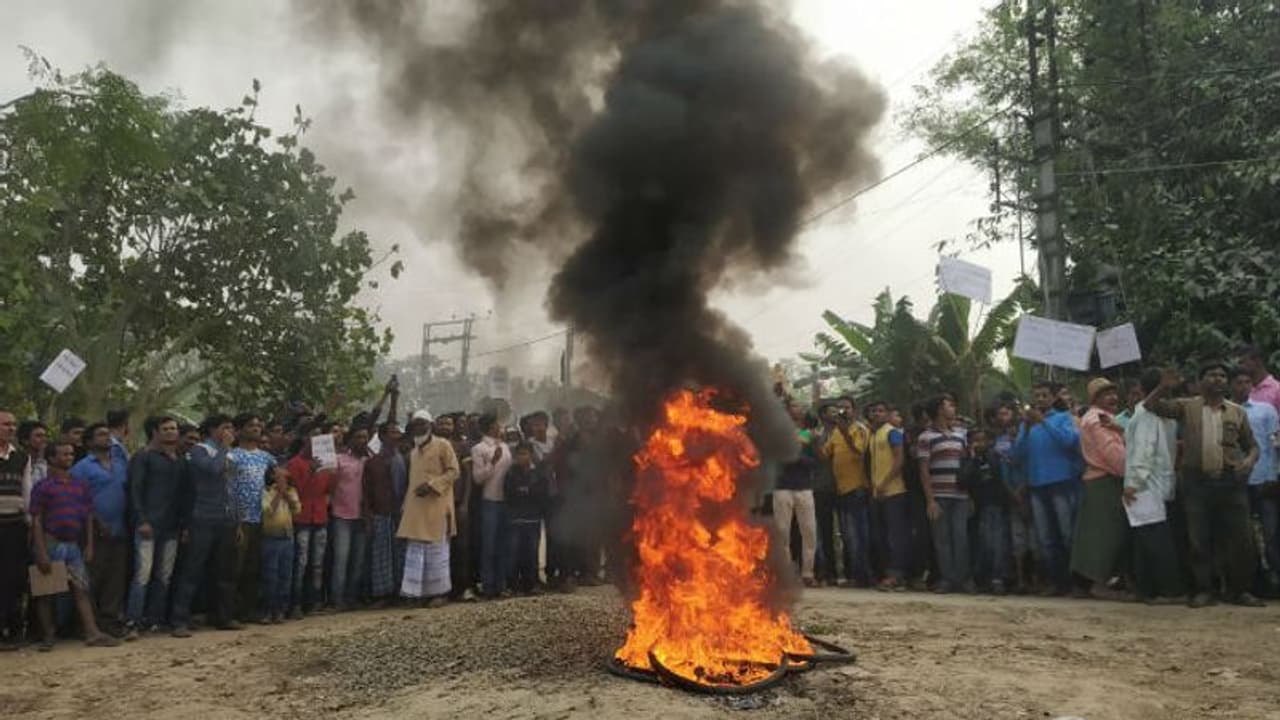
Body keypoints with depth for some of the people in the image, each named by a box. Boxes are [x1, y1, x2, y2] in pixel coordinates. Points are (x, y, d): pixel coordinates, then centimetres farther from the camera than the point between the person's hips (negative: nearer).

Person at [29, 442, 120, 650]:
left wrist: (89, 546, 6)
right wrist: (41, 553, -14)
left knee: (81, 589, 0)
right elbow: (36, 521, -7)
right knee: (46, 592, 4)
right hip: (51, 543, -4)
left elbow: (88, 517, 12)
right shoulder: (43, 487, -4)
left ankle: (92, 633, -5)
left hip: (74, 544, 4)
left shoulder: (81, 485, 10)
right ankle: (48, 636, 13)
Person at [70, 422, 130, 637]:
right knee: (95, 577, -1)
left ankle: (112, 622, 11)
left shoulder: (120, 464, 15)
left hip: (120, 531, 5)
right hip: (97, 532, -5)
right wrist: (97, 522, -13)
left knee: (117, 578, 5)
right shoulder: (82, 467, -1)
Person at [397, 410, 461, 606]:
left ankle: (438, 592, 7)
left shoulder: (442, 445, -3)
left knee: (436, 550, -1)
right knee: (415, 551, 5)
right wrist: (405, 506, 13)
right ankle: (417, 591, 10)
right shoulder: (413, 452, 19)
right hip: (416, 508, 7)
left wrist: (431, 484, -18)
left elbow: (454, 471, -8)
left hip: (436, 506, -7)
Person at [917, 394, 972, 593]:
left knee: (961, 536, 0)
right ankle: (947, 578, 9)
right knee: (942, 538, 1)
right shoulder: (926, 437, -1)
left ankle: (964, 578, 9)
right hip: (939, 496, -3)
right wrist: (930, 500, -10)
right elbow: (924, 471, -4)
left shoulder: (960, 433, 14)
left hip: (960, 495, 3)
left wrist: (971, 495, 8)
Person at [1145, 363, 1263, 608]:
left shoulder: (1237, 411, 11)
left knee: (1240, 537, 2)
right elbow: (1151, 405, 3)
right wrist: (1164, 388, -14)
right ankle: (1203, 589, 12)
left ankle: (1238, 589, 17)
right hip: (1197, 481, -1)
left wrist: (1250, 460, -6)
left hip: (1232, 482, 2)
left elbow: (1252, 444, 15)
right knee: (1199, 538, 3)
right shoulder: (1186, 406, 6)